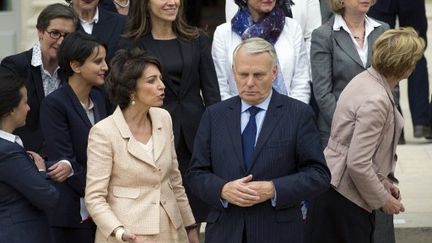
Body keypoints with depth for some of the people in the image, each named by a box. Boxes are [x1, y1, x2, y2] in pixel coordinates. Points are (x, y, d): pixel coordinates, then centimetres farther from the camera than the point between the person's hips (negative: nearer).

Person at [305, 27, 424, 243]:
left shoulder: (365, 79, 4)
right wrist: (383, 199, -11)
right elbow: (358, 164, -25)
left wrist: (383, 181, 12)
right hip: (346, 199, -9)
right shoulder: (376, 101, -24)